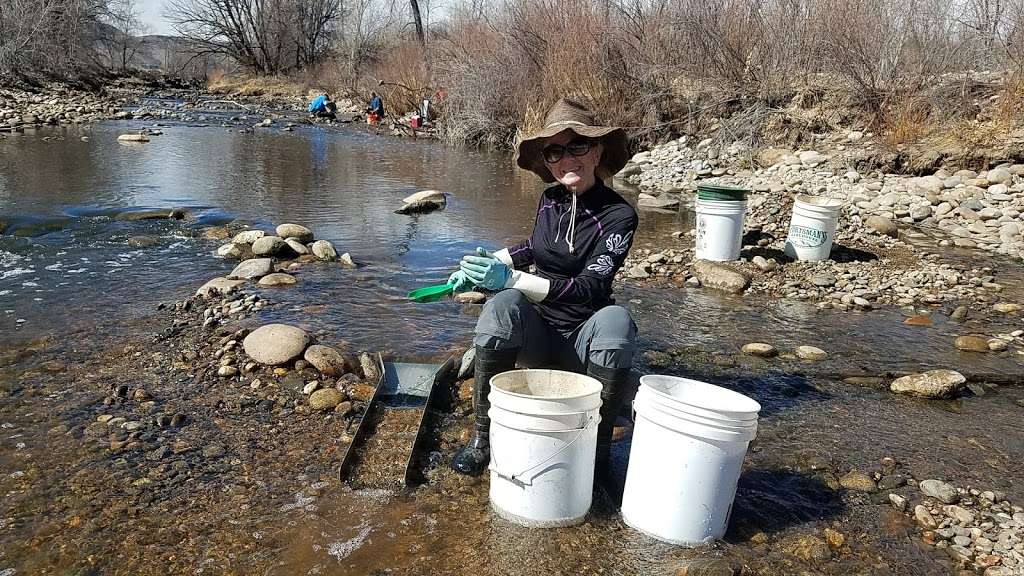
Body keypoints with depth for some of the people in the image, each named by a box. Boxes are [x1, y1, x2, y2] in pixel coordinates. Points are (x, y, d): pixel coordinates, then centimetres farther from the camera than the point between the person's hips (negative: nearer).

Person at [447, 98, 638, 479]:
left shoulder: (618, 215, -13)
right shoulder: (551, 199, 0)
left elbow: (588, 288, -23)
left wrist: (510, 277, -31)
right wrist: (485, 264, 12)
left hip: (582, 342, -3)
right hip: (537, 334, 3)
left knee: (615, 319, -35)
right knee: (505, 303, -29)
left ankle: (599, 446, -19)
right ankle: (482, 437, -19)